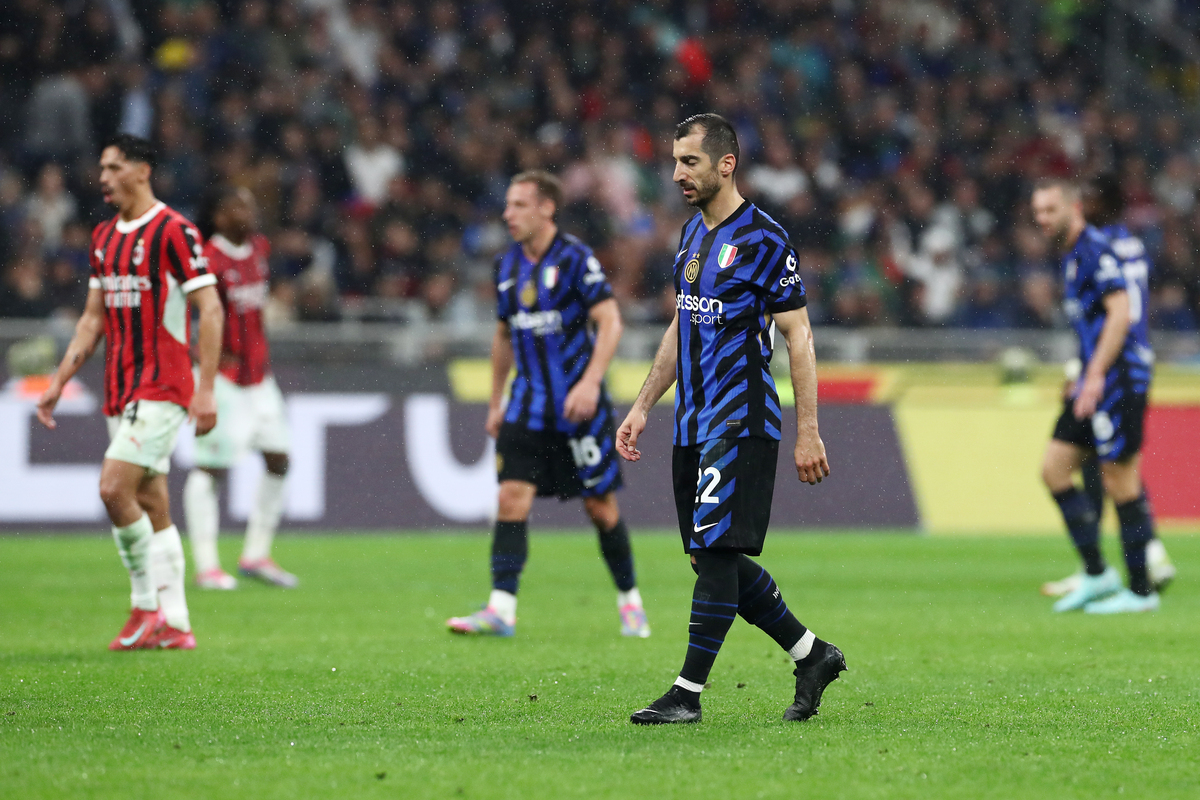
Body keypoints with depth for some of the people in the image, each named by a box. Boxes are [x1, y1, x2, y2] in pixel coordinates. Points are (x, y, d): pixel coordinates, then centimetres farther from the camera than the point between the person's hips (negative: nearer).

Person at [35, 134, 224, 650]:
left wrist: (205, 390, -18)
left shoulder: (173, 231, -9)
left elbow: (210, 309, -12)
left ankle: (147, 604, -6)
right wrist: (58, 383, 15)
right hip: (122, 391, 8)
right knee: (151, 507, 7)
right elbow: (94, 318, 21)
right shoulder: (104, 238, 15)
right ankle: (173, 625, 9)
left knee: (114, 488, -18)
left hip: (162, 389, -8)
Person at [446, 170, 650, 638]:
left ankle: (630, 600, 21)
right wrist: (496, 402, 19)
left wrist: (590, 384, -24)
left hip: (579, 404, -5)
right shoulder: (507, 265, 9)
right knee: (512, 497, -10)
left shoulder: (575, 258, -10)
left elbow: (610, 322, -13)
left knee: (600, 504, 3)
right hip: (528, 403, 5)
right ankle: (501, 608, -15)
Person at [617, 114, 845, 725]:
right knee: (715, 558, 8)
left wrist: (808, 432, -14)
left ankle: (688, 693, -10)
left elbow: (799, 336, -11)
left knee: (716, 552, -11)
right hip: (693, 423, 9)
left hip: (741, 423, -9)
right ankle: (812, 655, 22)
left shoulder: (762, 239, -11)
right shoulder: (692, 234, 14)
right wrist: (642, 407, 19)